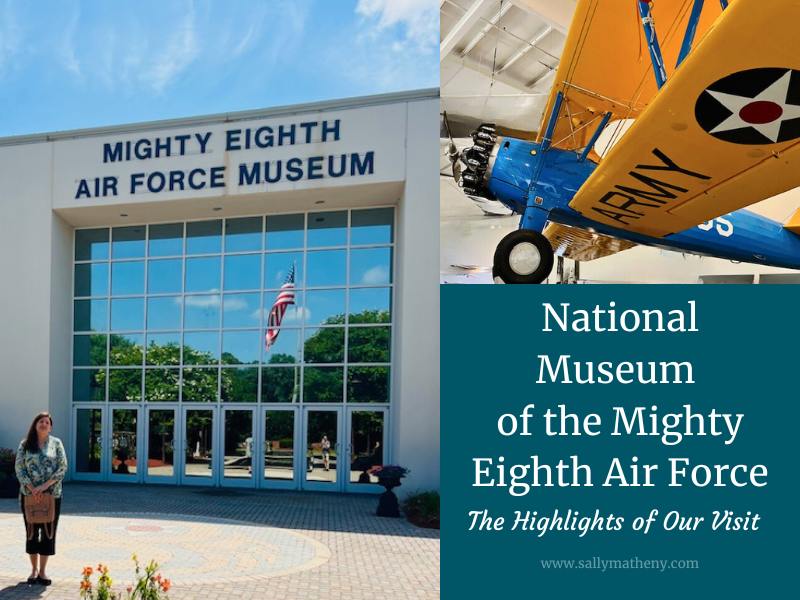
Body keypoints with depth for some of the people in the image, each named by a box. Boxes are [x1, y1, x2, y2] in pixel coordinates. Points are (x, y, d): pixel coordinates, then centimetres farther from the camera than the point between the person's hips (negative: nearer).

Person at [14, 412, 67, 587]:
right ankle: (34, 569, 18)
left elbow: (62, 467, -4)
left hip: (52, 494, 0)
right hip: (29, 494, 1)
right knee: (32, 532, 7)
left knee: (48, 532, 2)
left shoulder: (56, 443, 1)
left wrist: (44, 486, -14)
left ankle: (43, 570, 12)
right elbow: (19, 468, -1)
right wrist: (32, 488, -13)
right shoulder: (25, 444, 3)